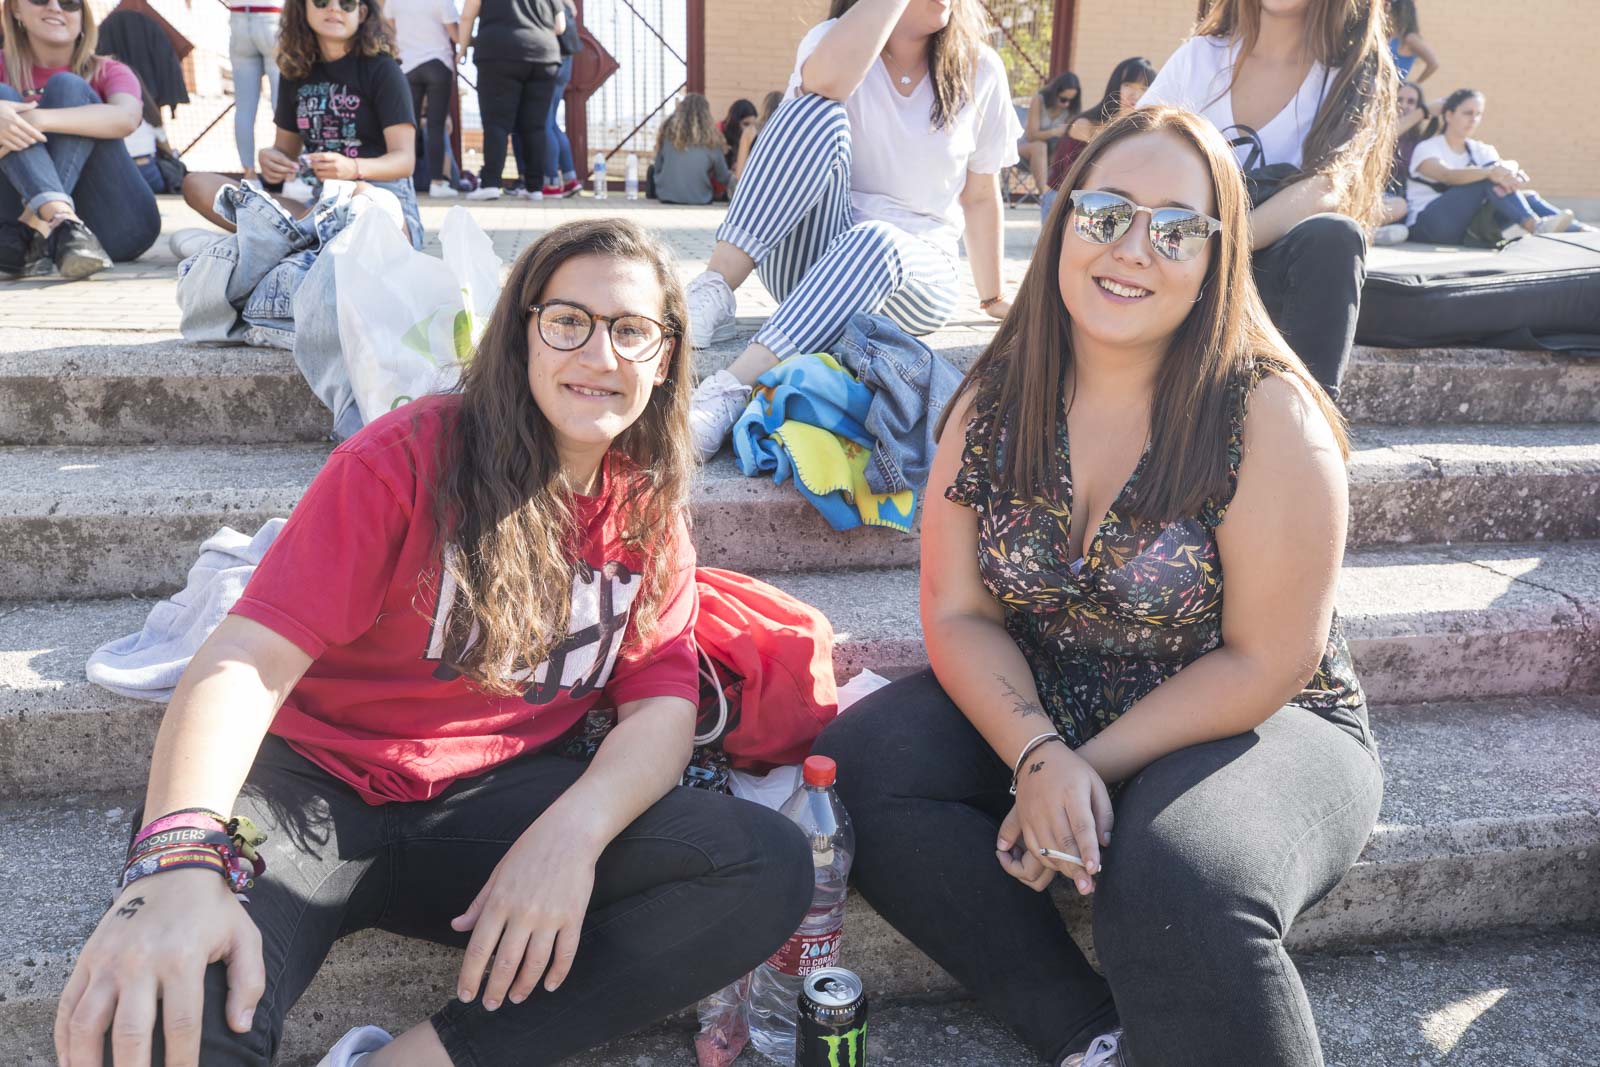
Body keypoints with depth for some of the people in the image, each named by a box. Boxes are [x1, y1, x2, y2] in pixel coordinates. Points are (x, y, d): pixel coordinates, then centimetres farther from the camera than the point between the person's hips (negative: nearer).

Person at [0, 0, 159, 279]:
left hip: (115, 229, -1)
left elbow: (127, 118, -16)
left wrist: (38, 119, -27)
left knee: (67, 87, -11)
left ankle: (36, 232, -31)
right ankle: (59, 218, -38)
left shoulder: (108, 73, 8)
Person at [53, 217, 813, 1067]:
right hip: (312, 785, -5)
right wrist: (180, 862, -35)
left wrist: (572, 831, -23)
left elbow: (661, 705, -1)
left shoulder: (650, 508, 7)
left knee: (771, 867, -21)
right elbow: (250, 659, -16)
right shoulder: (408, 459, -7)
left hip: (485, 805, 5)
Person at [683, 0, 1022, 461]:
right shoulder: (833, 38, -2)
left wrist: (993, 298, 12)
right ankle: (713, 294, -35)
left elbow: (980, 195, 10)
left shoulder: (980, 71, 3)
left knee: (873, 241, -38)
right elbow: (826, 80, -29)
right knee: (819, 111, -26)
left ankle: (728, 395, -52)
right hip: (806, 261, 0)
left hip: (912, 272, 0)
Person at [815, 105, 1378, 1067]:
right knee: (858, 764, -17)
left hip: (1248, 728, -5)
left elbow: (1265, 665, -15)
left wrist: (1091, 764, -18)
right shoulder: (995, 400, -4)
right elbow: (958, 613, -5)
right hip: (1032, 711, 5)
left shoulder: (1270, 413, -16)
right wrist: (1039, 756, -22)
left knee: (1183, 883, -36)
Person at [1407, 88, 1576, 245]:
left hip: (1467, 227, 6)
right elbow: (1447, 175, -24)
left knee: (1525, 195, -17)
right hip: (1427, 224, -6)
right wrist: (1489, 172, -41)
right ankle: (1534, 224, -41)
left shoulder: (1481, 151, 18)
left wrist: (1510, 170, -31)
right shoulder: (1427, 148, -1)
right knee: (1489, 179, -25)